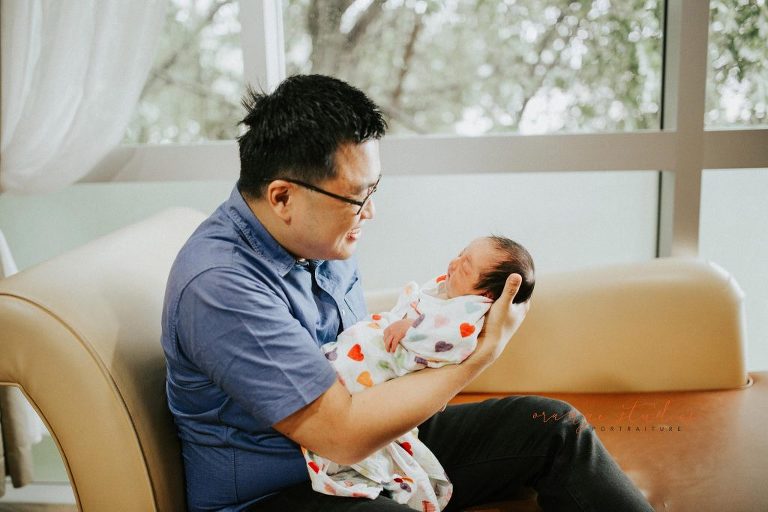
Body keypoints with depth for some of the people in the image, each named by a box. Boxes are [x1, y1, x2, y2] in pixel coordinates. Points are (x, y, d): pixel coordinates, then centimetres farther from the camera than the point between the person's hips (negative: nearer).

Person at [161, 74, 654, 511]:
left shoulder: (322, 236, -1)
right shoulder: (219, 284, -28)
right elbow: (344, 434, -29)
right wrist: (483, 352, -23)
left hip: (373, 447, 8)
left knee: (552, 425, -1)